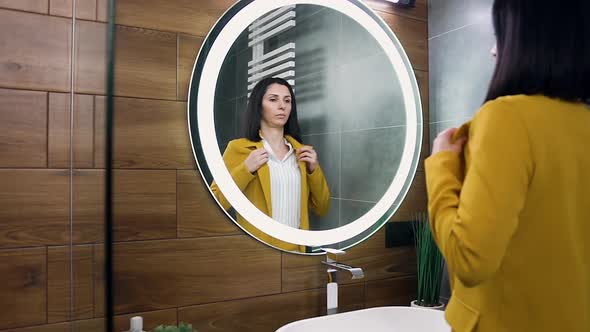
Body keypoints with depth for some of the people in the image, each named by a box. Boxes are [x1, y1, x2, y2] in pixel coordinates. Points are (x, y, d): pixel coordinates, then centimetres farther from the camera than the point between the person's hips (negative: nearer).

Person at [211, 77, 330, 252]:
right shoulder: (238, 148, -5)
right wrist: (246, 170, -18)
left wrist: (314, 169, -6)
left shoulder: (301, 151, 8)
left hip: (296, 247, 4)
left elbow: (321, 209, 7)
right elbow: (214, 204, -10)